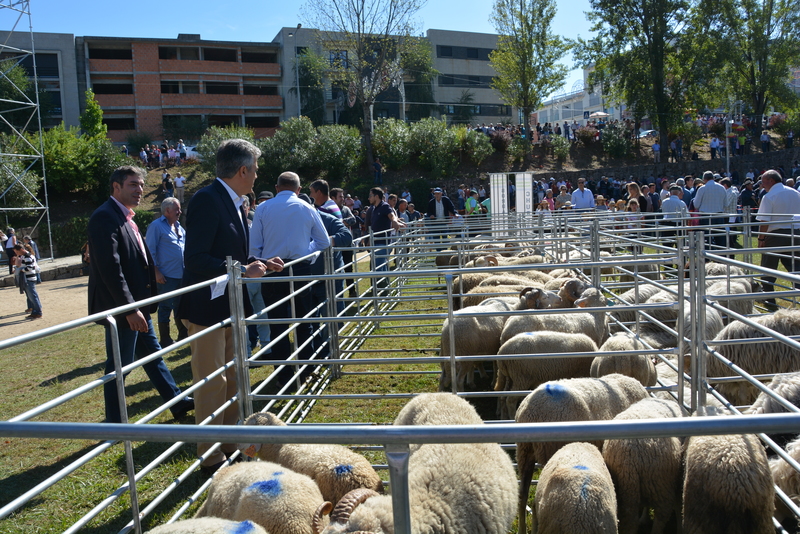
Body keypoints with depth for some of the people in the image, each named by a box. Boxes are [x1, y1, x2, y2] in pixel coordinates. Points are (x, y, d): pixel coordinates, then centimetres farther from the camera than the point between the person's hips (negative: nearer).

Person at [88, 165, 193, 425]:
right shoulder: (105, 218, -16)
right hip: (121, 309, -10)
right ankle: (115, 424, 17)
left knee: (153, 355, 18)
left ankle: (177, 402, 30)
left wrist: (141, 305, 16)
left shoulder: (126, 219, 13)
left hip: (137, 306, 10)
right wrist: (130, 309, -24)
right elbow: (110, 268, -23)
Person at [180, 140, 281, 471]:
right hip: (207, 307, -10)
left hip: (230, 307, 10)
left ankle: (230, 443, 34)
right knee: (211, 383, 1)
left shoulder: (233, 202, 12)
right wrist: (243, 271, -23)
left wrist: (258, 265, 6)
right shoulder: (207, 200, -18)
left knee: (232, 379, 19)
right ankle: (210, 457, 15)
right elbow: (196, 260, -24)